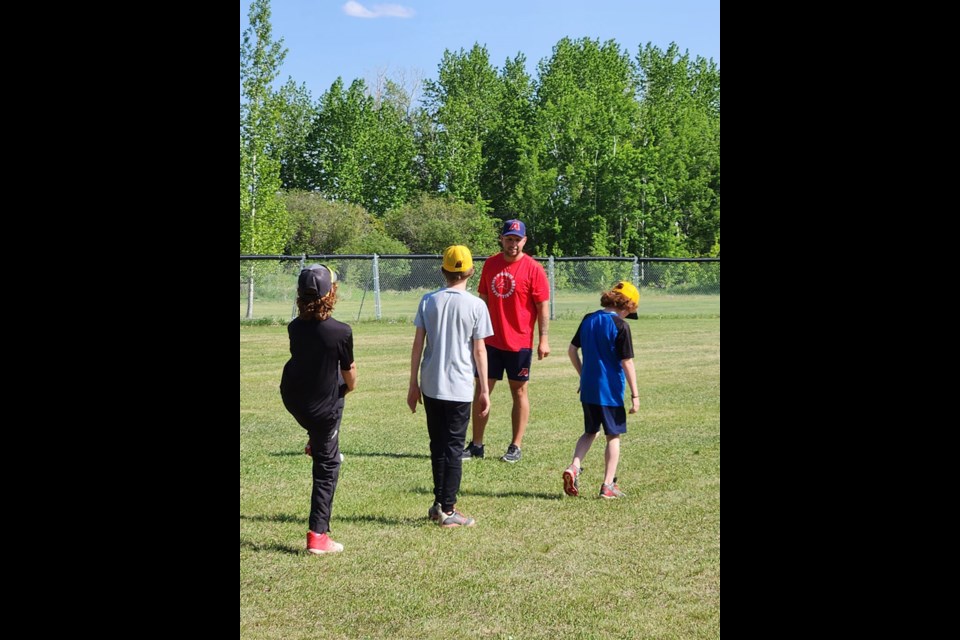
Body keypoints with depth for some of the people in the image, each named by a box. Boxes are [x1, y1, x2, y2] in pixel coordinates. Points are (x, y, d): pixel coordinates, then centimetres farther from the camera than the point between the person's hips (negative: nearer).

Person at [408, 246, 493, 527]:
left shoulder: (428, 301, 1)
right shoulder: (476, 305, -7)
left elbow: (417, 345, 2)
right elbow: (479, 351, -6)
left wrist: (413, 384, 10)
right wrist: (484, 390, 2)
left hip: (430, 386, 3)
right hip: (460, 388, -3)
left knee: (438, 446, 15)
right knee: (453, 448, 4)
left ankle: (440, 504, 21)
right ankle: (447, 510, 5)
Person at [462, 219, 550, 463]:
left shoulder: (533, 268, -8)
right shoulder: (490, 264, 5)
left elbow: (543, 306, -8)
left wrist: (543, 339, -12)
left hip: (519, 342, -4)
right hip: (491, 341, 4)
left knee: (519, 391, 5)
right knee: (482, 390, 5)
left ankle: (516, 447, 13)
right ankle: (476, 445, 14)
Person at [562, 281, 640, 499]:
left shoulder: (588, 320, 5)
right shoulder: (620, 326, -13)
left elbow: (572, 350, 11)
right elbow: (627, 363, -14)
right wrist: (635, 395, -8)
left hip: (588, 390, 5)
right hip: (611, 391, -5)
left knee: (590, 432, 20)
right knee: (613, 436, 8)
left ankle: (574, 467, -2)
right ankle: (608, 485, 8)